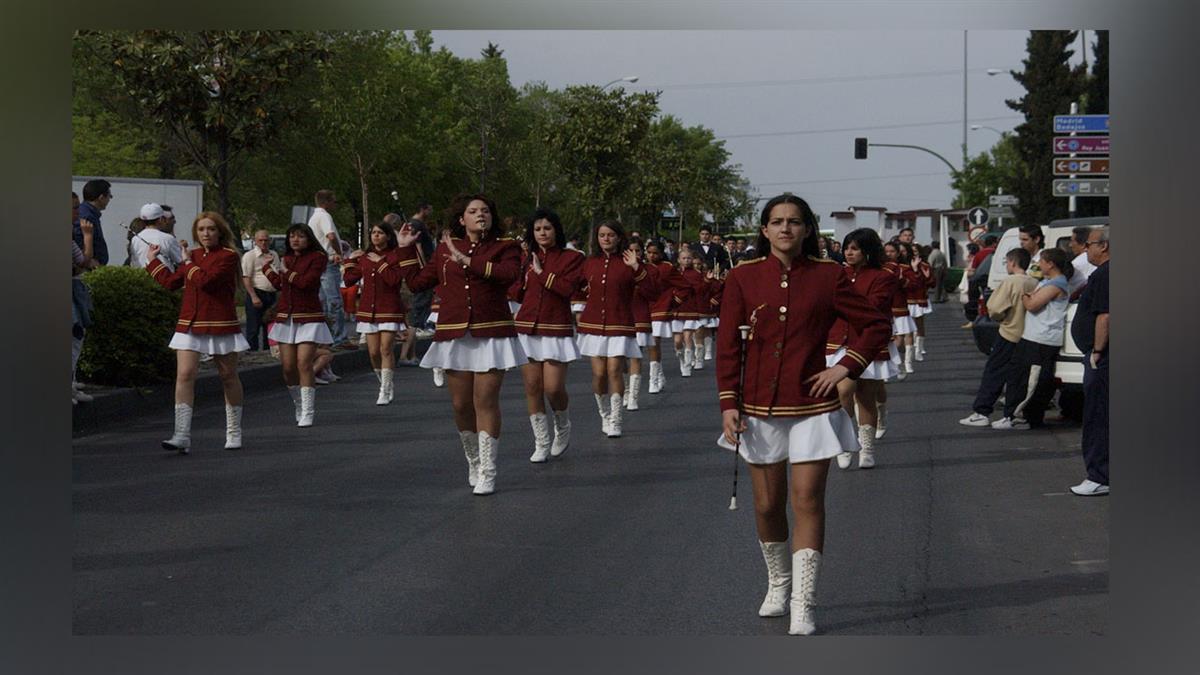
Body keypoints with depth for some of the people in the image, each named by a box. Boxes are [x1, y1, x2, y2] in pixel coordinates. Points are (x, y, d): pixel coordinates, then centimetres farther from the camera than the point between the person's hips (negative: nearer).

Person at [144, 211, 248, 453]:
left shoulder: (229, 256, -8)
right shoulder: (193, 255, 12)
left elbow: (205, 280, -21)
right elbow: (171, 282, 21)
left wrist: (189, 263, -5)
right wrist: (152, 261, 27)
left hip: (221, 324, -5)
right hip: (190, 325, 5)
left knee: (228, 376, 9)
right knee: (184, 374, -9)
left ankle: (234, 433, 24)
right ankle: (182, 435, -14)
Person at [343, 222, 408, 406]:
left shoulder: (395, 256, -4)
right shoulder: (364, 257, 12)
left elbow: (394, 280, -19)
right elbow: (349, 280, 10)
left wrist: (380, 262, -16)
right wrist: (350, 260, 6)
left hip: (389, 309, -5)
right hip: (369, 308, 5)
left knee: (386, 349, -10)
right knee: (373, 351, 4)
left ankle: (385, 392, -7)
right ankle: (387, 384, 23)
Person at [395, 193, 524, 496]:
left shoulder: (505, 247, 2)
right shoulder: (445, 248, 12)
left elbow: (509, 273, -20)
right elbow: (417, 281, 17)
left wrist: (466, 260, -22)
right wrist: (405, 249, 15)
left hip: (492, 334, -3)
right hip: (454, 335, 3)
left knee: (486, 401, -8)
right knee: (461, 404, 6)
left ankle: (487, 472, -2)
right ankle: (473, 462, 26)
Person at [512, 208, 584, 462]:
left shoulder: (572, 257, 0)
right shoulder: (527, 258, 11)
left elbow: (567, 288, -15)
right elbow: (516, 292, 8)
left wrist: (541, 272, -10)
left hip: (557, 330, -4)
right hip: (527, 328, 4)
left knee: (554, 388, -10)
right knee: (532, 388, 2)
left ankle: (563, 428, 21)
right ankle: (541, 444, 12)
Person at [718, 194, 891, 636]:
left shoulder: (828, 276, -2)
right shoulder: (743, 278, 0)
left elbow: (876, 326, 5)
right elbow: (727, 346, 1)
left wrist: (846, 367, -6)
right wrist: (729, 405, -6)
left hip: (813, 407, -1)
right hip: (759, 407, 2)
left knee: (807, 501, -6)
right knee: (768, 505, 9)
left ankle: (803, 605, -4)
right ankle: (778, 584, 33)